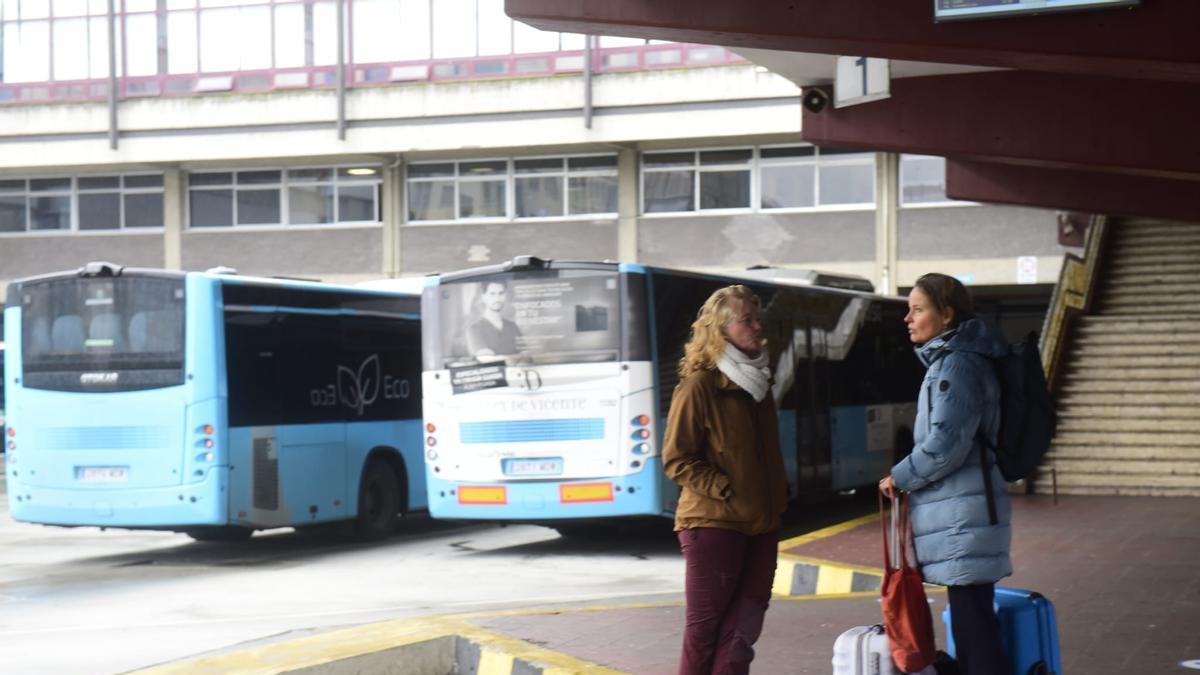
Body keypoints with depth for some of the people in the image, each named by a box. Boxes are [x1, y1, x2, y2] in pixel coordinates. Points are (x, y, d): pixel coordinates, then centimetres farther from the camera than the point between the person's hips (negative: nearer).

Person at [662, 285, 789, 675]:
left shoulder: (757, 380, 12)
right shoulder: (699, 385, -11)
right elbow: (676, 460, -12)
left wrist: (778, 497, 11)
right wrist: (724, 491, -17)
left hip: (761, 524, 7)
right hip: (713, 523, -7)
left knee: (742, 628, 6)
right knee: (705, 627, 1)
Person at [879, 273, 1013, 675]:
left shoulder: (958, 364, -14)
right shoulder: (947, 360, 17)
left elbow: (946, 443, -20)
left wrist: (900, 477, -8)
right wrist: (909, 477, 16)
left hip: (963, 516, -10)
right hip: (959, 516, 10)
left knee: (974, 626, -8)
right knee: (972, 623, 14)